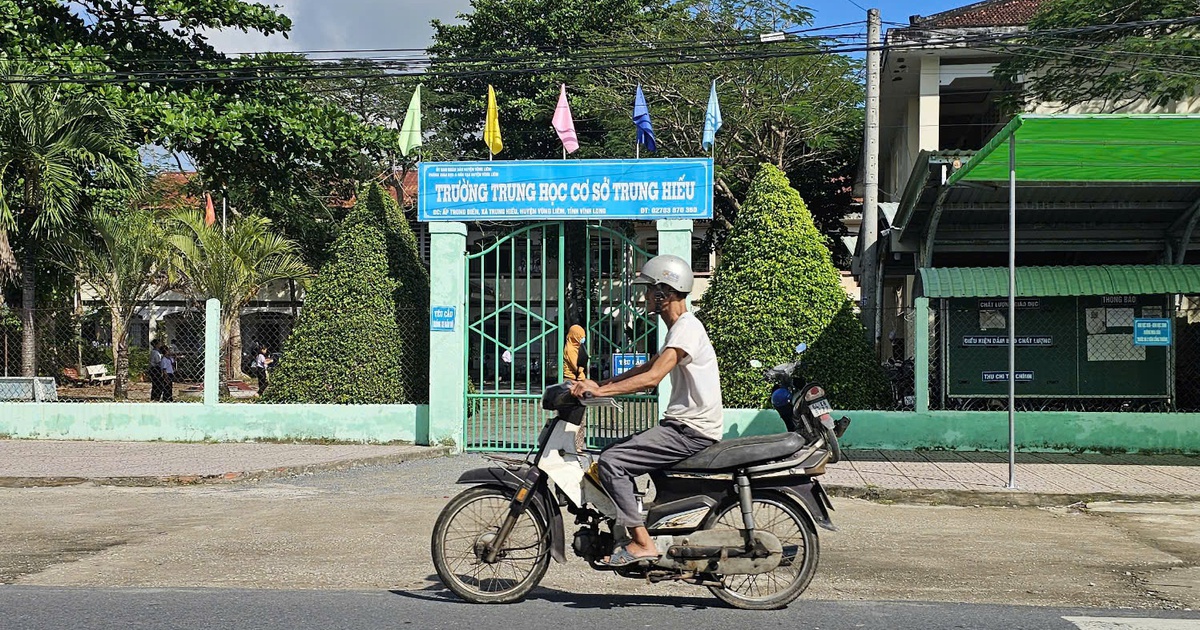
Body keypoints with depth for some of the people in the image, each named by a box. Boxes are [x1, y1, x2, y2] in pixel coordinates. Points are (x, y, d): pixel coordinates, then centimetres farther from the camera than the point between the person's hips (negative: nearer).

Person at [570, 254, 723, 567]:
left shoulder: (686, 328, -15)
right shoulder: (680, 327, 19)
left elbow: (652, 377, -26)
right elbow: (646, 367, 25)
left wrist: (600, 390, -27)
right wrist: (601, 384, 14)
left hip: (692, 432, -11)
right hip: (682, 426, 11)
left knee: (611, 462, -18)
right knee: (614, 451, 15)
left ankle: (642, 543, -18)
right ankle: (632, 527, 16)